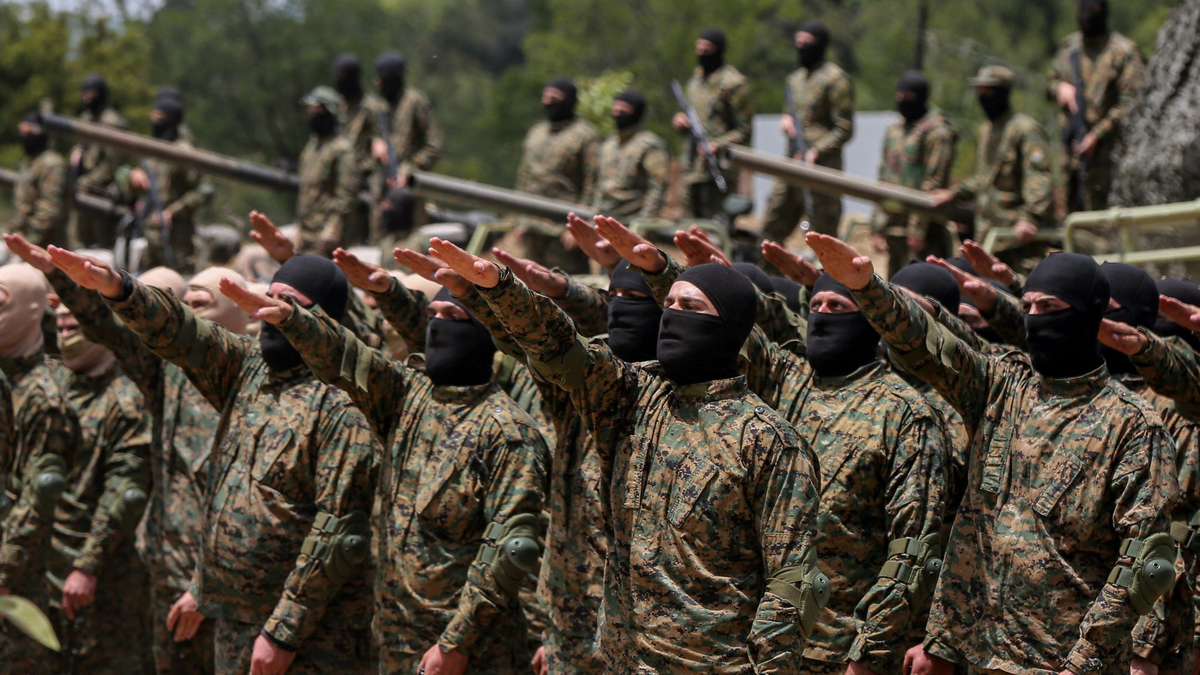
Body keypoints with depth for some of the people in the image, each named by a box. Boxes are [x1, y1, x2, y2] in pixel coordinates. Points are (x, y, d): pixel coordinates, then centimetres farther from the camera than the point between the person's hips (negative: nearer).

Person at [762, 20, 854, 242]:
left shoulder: (836, 79, -8)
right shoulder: (795, 78, 16)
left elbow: (844, 129, -11)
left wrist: (816, 152, -21)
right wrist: (786, 118, 3)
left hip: (821, 166, -8)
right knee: (772, 229, 9)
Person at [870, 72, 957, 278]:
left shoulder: (936, 132, -8)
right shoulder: (893, 132, 17)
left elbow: (934, 184, -14)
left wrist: (918, 230, -17)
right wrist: (879, 229, 14)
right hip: (894, 228, 8)